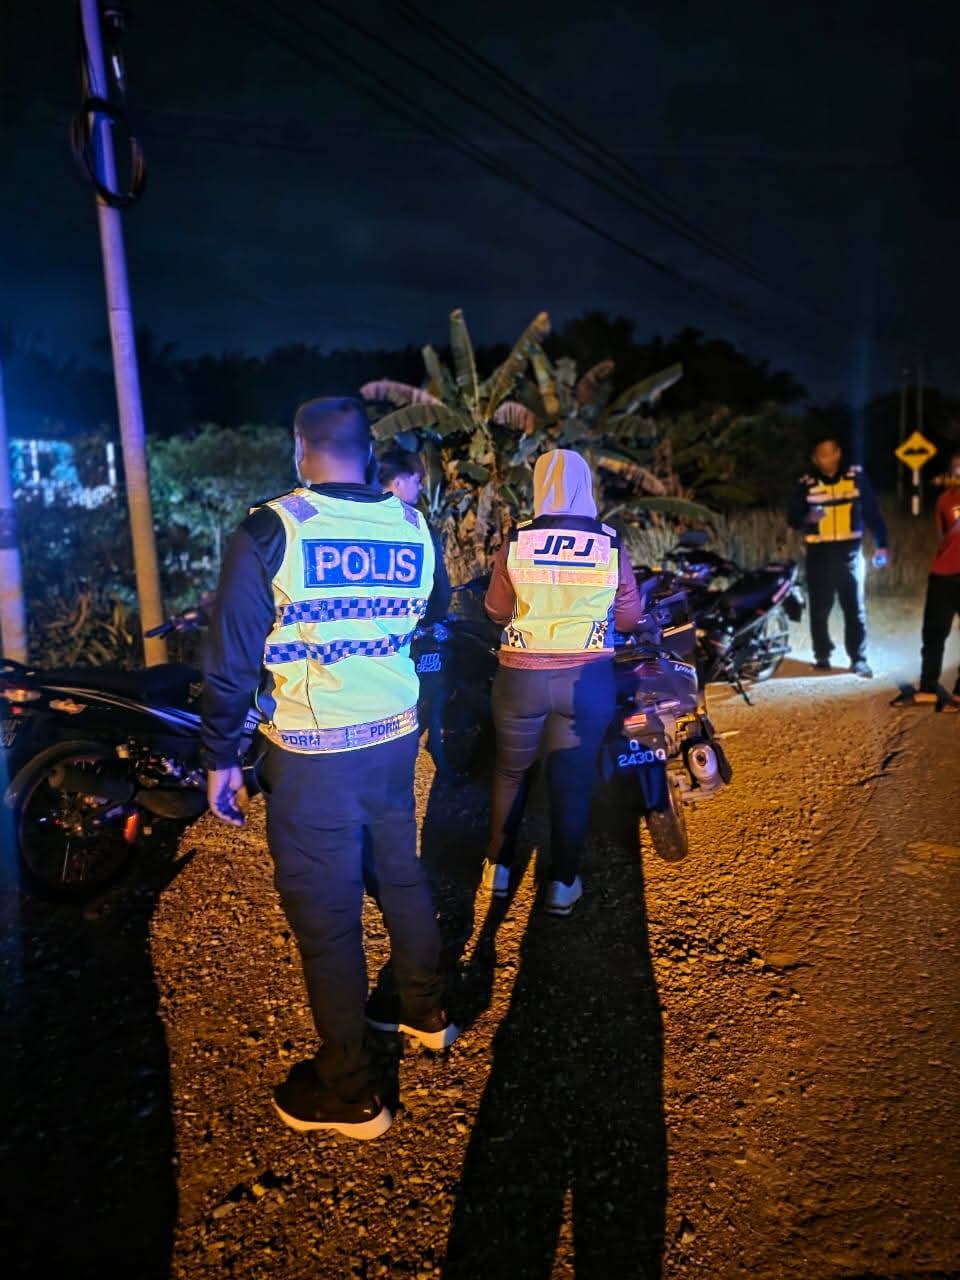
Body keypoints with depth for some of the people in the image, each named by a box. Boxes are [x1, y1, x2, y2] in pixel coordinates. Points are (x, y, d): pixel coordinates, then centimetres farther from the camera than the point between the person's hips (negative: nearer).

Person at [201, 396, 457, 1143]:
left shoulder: (269, 534, -13)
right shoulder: (413, 527, 0)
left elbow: (232, 656, -12)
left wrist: (221, 758, -2)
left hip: (312, 758, -5)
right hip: (395, 740, 6)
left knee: (325, 915, 6)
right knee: (401, 876, 22)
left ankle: (349, 1094, 20)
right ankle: (425, 1013, 42)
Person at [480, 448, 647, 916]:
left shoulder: (515, 541, -8)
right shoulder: (610, 544, -6)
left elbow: (496, 610, 0)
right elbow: (628, 617, -1)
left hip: (521, 674, 0)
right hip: (587, 676, 0)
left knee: (510, 770, 19)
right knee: (574, 779, 12)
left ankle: (497, 868, 29)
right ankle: (562, 885, 21)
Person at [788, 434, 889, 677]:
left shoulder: (856, 476, 1)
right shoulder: (806, 484, 0)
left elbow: (872, 511, 4)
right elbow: (792, 518, 2)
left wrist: (881, 544, -1)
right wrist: (807, 518, -20)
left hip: (850, 551, 0)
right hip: (819, 553, 0)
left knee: (855, 608, 1)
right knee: (820, 608, 6)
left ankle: (858, 659, 6)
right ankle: (822, 655, 18)